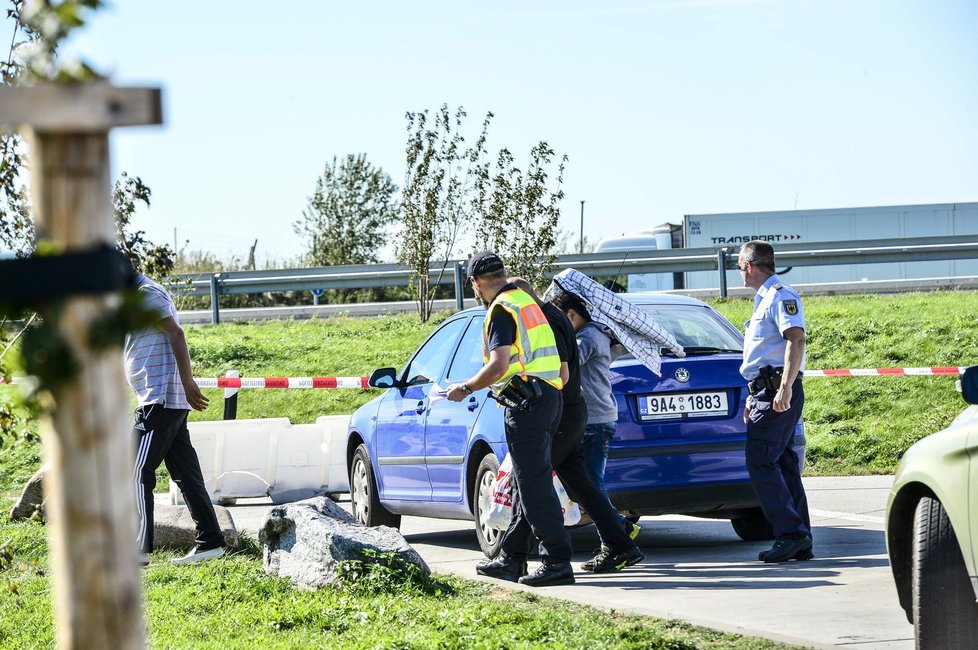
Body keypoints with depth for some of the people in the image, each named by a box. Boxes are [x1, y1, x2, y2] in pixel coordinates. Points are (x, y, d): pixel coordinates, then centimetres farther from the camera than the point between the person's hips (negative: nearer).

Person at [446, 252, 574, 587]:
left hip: (527, 404, -10)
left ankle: (557, 562, -12)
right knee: (528, 481, 14)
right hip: (549, 396, 10)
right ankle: (512, 560, 21)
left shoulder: (500, 310, -11)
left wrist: (464, 389, -7)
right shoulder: (526, 299, 17)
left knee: (534, 484, -9)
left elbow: (499, 366, -20)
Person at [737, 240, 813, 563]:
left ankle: (791, 533, -17)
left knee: (761, 463, -15)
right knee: (783, 464, 8)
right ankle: (800, 542, 8)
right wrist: (754, 397, 30)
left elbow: (796, 340, -20)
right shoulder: (764, 299, 24)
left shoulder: (781, 296, -8)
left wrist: (785, 388, -28)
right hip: (768, 391, 10)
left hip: (777, 390, -10)